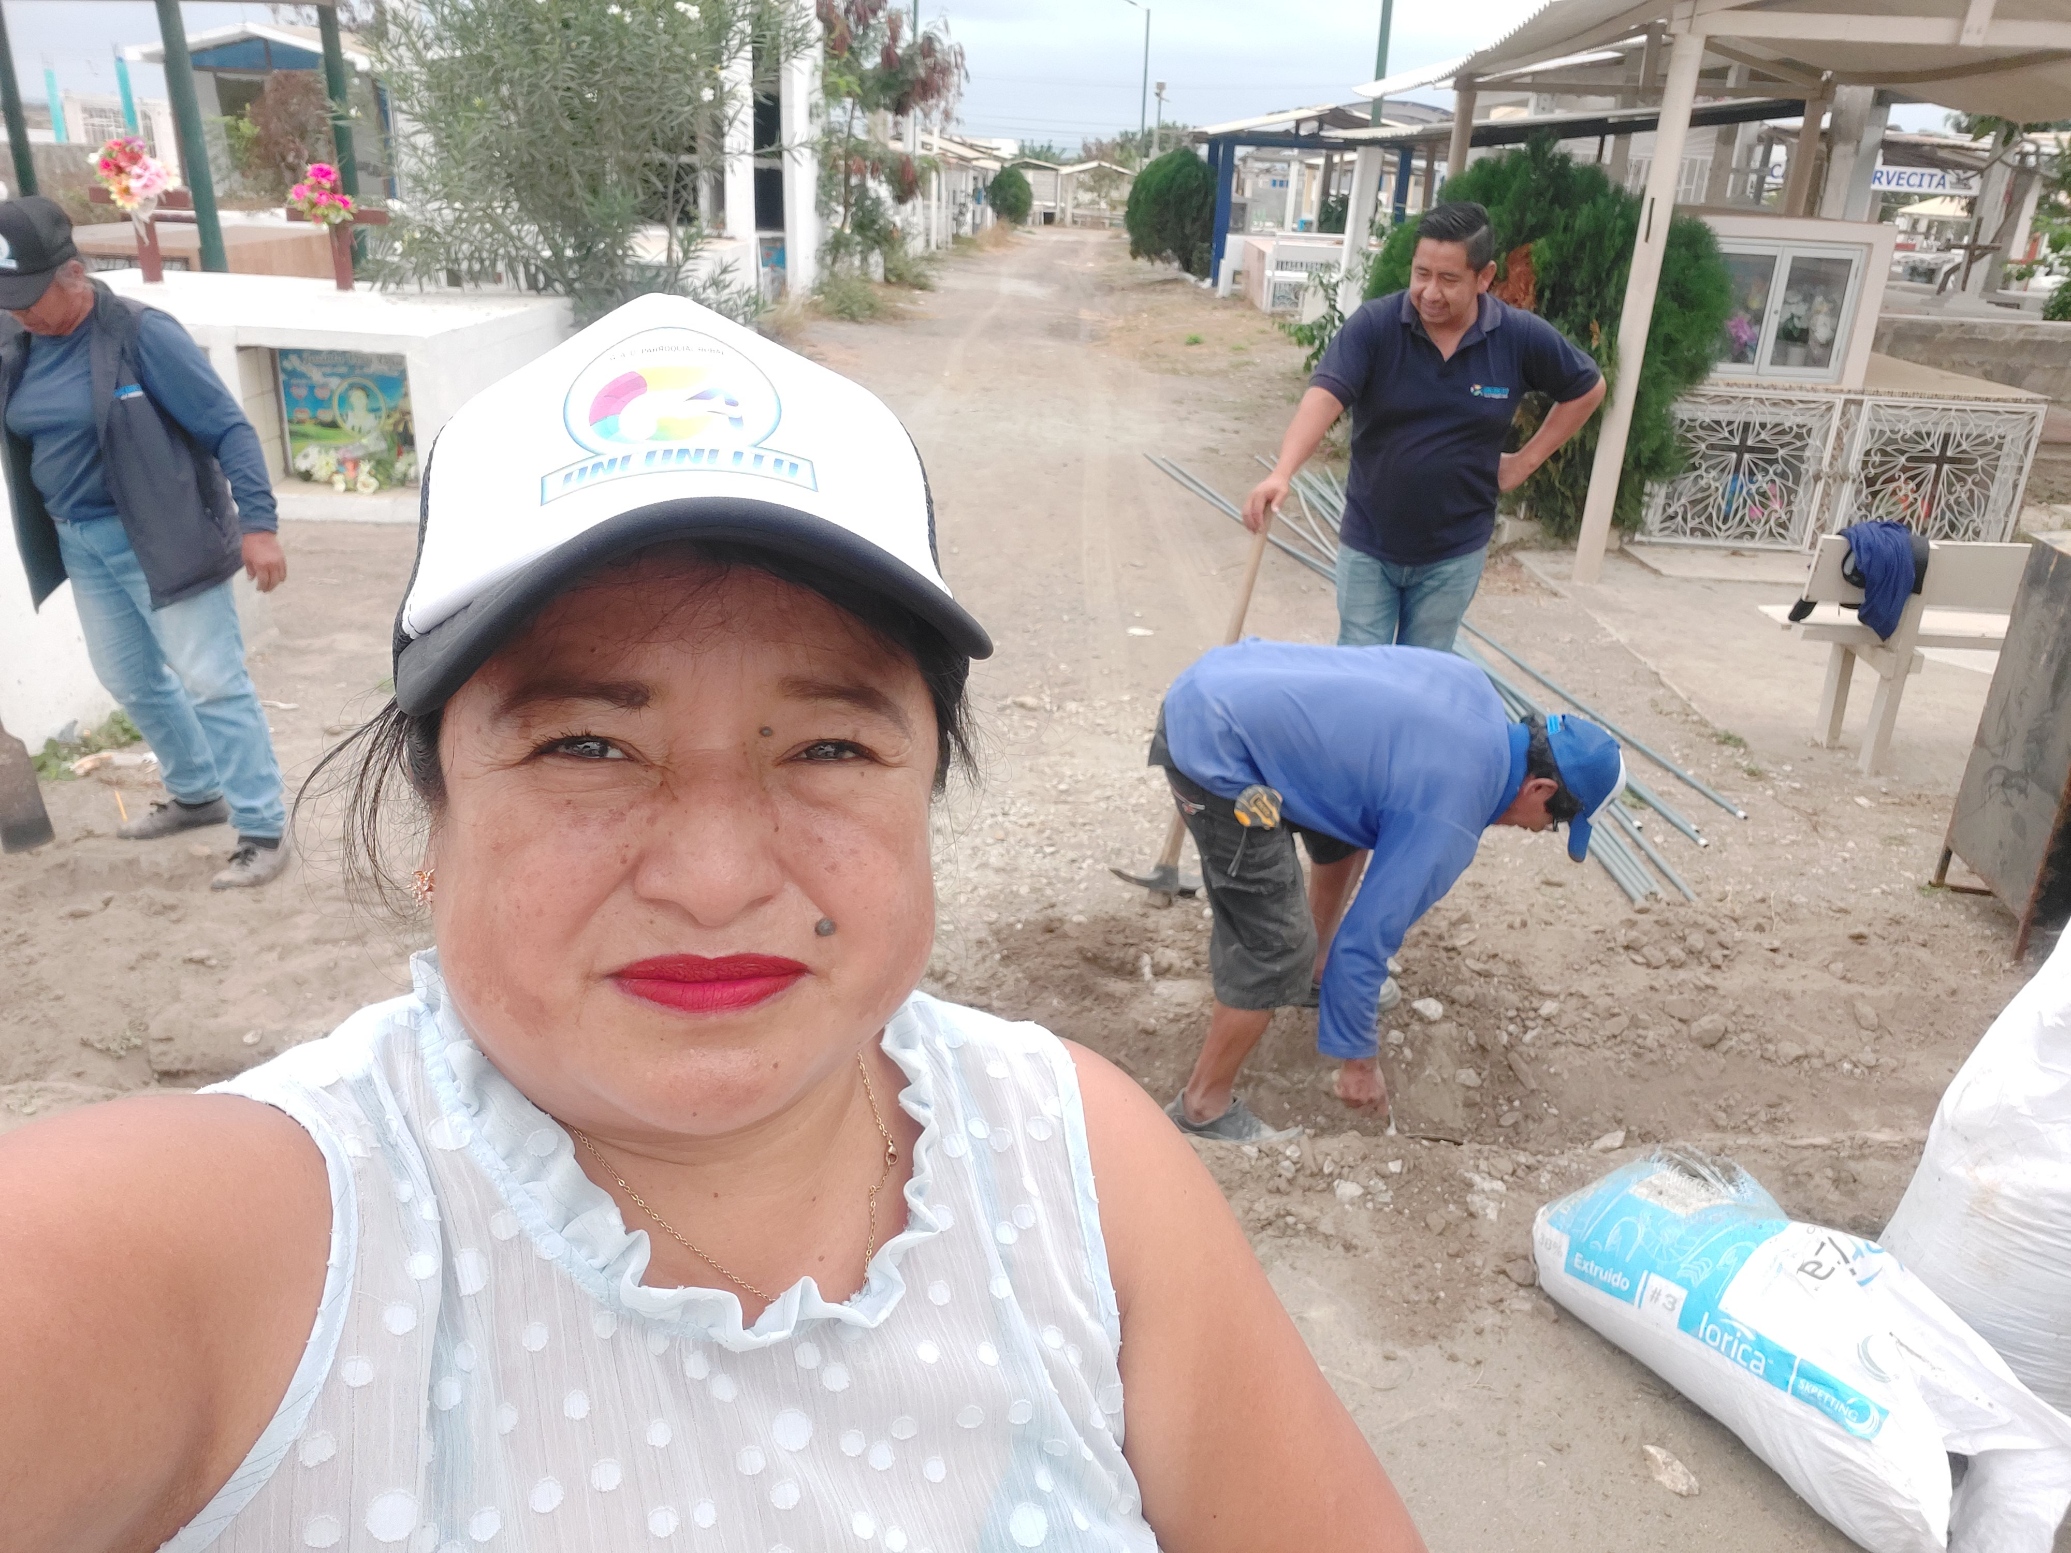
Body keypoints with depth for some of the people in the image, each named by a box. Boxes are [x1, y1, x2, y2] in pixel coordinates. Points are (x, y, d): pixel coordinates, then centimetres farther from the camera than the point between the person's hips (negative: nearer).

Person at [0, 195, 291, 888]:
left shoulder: (140, 333, -14)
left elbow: (228, 427, -16)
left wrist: (258, 523, -23)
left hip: (162, 537, -8)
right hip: (79, 541, 8)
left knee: (211, 682, -6)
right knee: (131, 681, 17)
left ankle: (263, 830, 0)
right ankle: (198, 794, 36)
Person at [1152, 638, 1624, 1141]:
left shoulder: (1472, 685, 8)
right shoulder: (1447, 819, -14)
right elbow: (1363, 939, -8)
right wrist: (1359, 1059, 6)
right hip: (1214, 747, -10)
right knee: (1275, 952, -3)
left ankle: (1319, 973, 45)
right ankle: (1203, 1107, 15)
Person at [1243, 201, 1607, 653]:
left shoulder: (1523, 338, -10)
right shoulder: (1372, 324, -15)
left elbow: (1588, 388, 7)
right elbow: (1324, 397, -29)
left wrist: (1526, 460, 2)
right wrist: (1281, 473, -46)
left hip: (1454, 552, 1)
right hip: (1368, 544, -1)